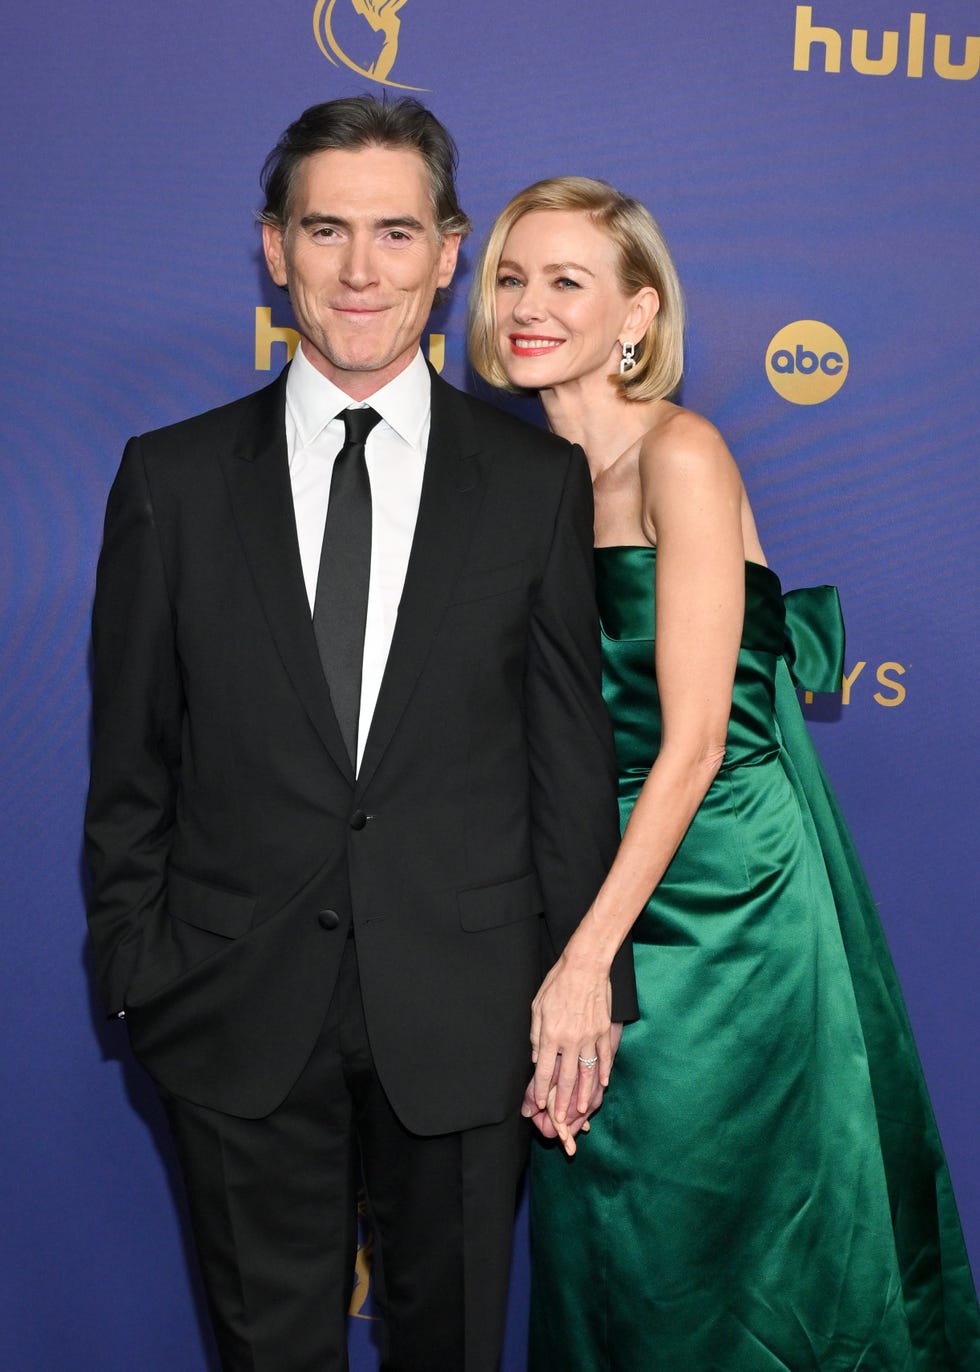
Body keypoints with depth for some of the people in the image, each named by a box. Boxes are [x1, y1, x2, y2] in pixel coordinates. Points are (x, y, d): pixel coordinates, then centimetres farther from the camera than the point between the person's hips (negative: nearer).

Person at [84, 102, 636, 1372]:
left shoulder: (538, 481, -1)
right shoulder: (171, 478, 0)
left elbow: (570, 754, 0)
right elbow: (130, 756, 3)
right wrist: (135, 973, 0)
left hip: (464, 1010, 0)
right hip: (239, 1013, 1)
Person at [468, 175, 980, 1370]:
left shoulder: (680, 455, -13)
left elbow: (694, 737, -18)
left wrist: (587, 958, -20)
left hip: (720, 898, -6)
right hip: (604, 886, 6)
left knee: (725, 1252, 8)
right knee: (602, 1243, 16)